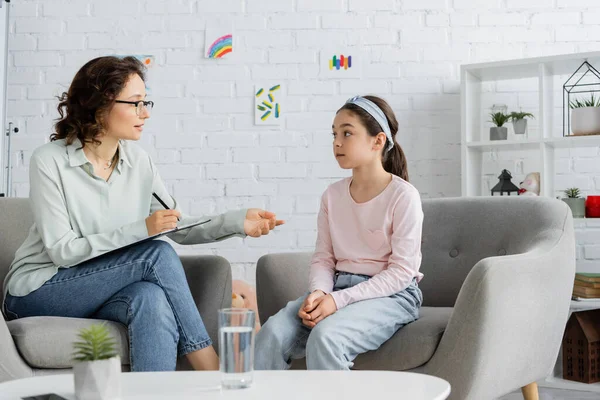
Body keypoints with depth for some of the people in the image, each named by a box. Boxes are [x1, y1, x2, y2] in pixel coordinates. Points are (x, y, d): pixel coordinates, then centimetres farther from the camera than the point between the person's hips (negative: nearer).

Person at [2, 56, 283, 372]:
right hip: (37, 292, -4)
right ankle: (214, 376, -21)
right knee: (157, 253, -26)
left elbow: (180, 229, 5)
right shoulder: (49, 161, -14)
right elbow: (61, 251, -19)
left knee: (152, 297, -34)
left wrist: (237, 221, -12)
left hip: (102, 291, 4)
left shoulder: (138, 161, 2)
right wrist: (141, 229, -26)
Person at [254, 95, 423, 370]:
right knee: (272, 333, -21)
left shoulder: (403, 196, -9)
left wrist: (340, 300, -18)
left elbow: (401, 271, -12)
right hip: (337, 290, 5)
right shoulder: (333, 195, 9)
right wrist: (318, 292, -15)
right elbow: (323, 258, 9)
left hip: (391, 294, -5)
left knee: (325, 336, -33)